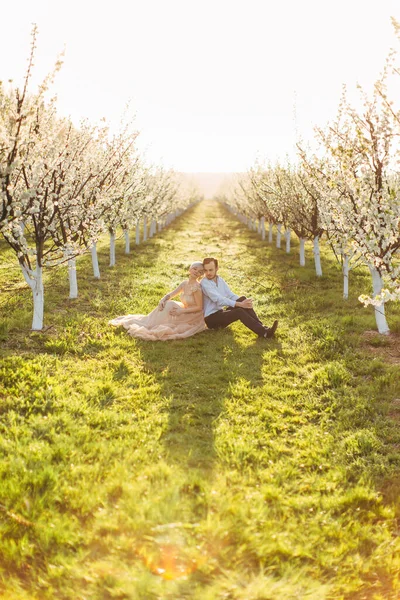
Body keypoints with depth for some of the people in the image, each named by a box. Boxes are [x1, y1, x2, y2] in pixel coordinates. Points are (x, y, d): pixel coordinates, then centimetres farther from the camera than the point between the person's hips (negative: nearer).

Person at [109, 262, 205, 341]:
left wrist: (181, 311, -25)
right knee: (166, 304, -10)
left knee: (169, 306, -19)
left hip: (193, 318, -6)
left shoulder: (196, 287, -23)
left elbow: (199, 307, -21)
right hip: (186, 311, 6)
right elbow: (170, 295, 5)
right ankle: (150, 324, -3)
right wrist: (162, 300, -17)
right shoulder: (184, 284, 0)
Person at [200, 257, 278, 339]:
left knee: (242, 298, -15)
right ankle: (264, 333, -35)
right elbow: (219, 300, -24)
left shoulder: (220, 280, 9)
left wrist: (243, 302, -14)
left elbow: (230, 295, 6)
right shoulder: (204, 283, -15)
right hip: (211, 319, -7)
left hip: (221, 313, 7)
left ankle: (261, 327, -23)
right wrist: (240, 304, -29)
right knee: (239, 312, -30)